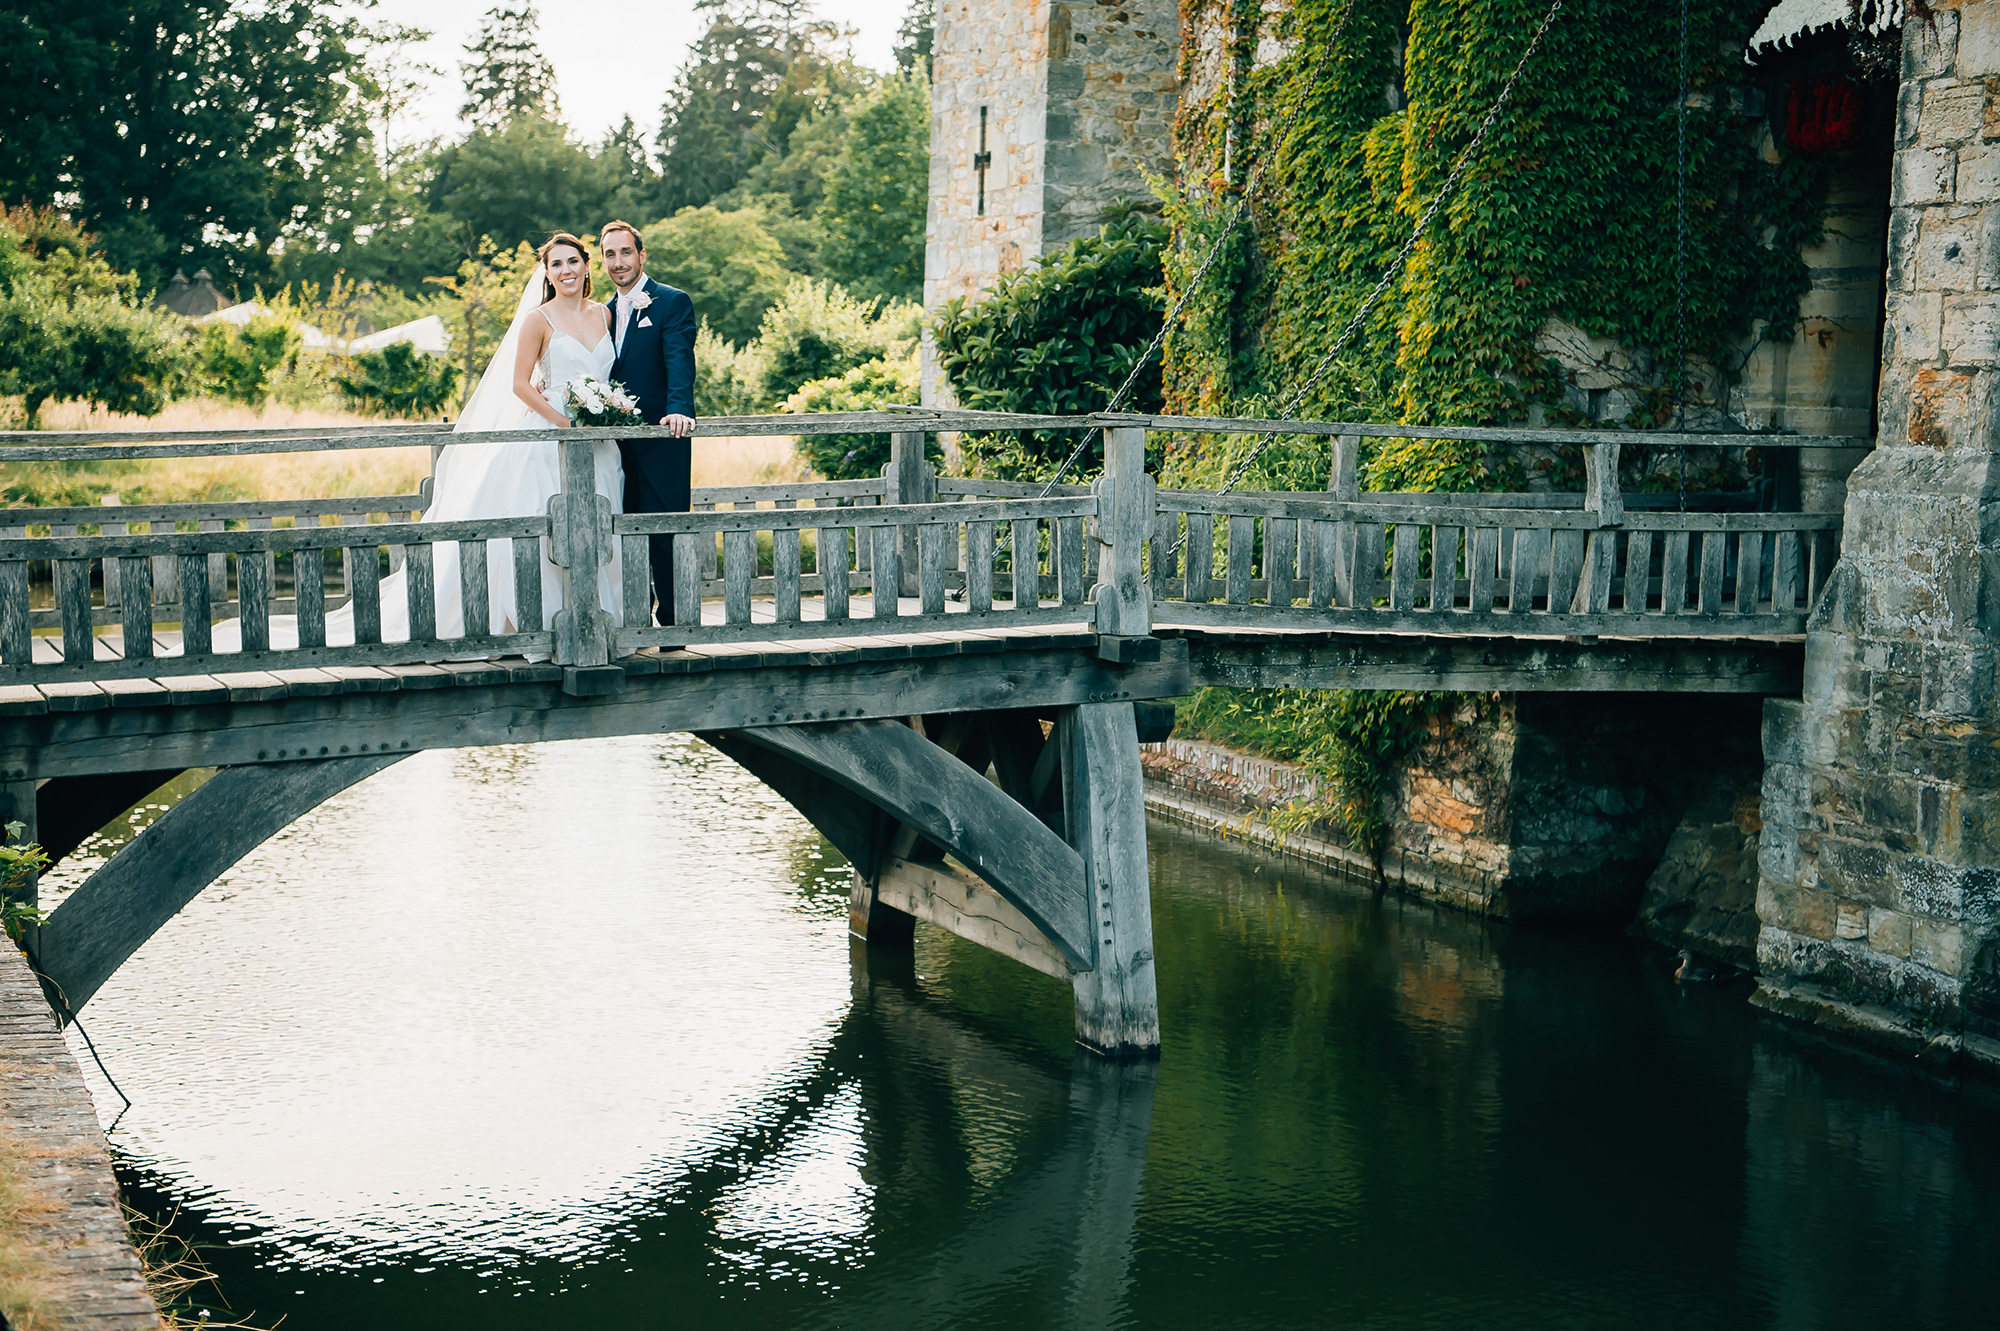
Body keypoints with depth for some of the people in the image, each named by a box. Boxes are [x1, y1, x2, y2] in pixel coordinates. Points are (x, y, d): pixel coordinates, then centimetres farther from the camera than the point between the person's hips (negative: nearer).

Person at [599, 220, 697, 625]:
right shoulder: (605, 312, 18)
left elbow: (679, 362, -16)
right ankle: (634, 618, 15)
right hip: (618, 441, 6)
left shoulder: (672, 302, -2)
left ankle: (673, 621, -1)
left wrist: (679, 409, -32)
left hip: (660, 439, -6)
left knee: (665, 533, -6)